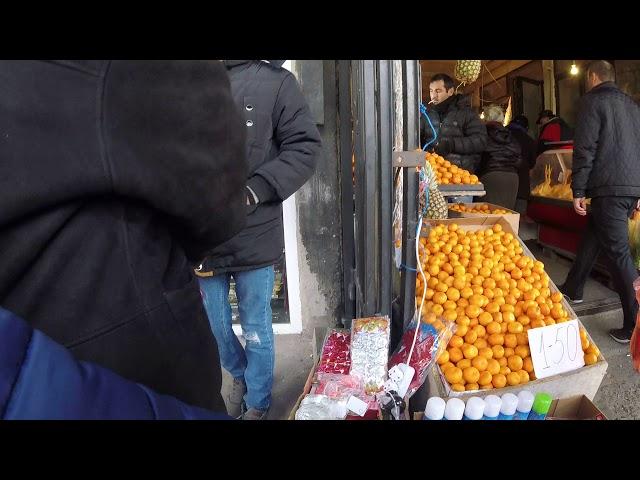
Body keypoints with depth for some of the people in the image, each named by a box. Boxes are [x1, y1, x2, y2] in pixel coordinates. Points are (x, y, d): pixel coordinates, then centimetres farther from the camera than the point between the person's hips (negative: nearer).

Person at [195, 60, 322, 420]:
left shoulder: (275, 81, -4)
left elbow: (305, 147, -8)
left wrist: (252, 190, -18)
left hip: (255, 236, -2)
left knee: (257, 331, 14)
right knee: (214, 327, 20)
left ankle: (258, 405, 40)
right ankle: (240, 377, 52)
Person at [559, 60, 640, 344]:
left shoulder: (593, 101, -3)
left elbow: (585, 148, -12)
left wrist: (578, 191, -10)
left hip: (609, 188, -8)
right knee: (592, 237, 21)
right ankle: (573, 289, 35)